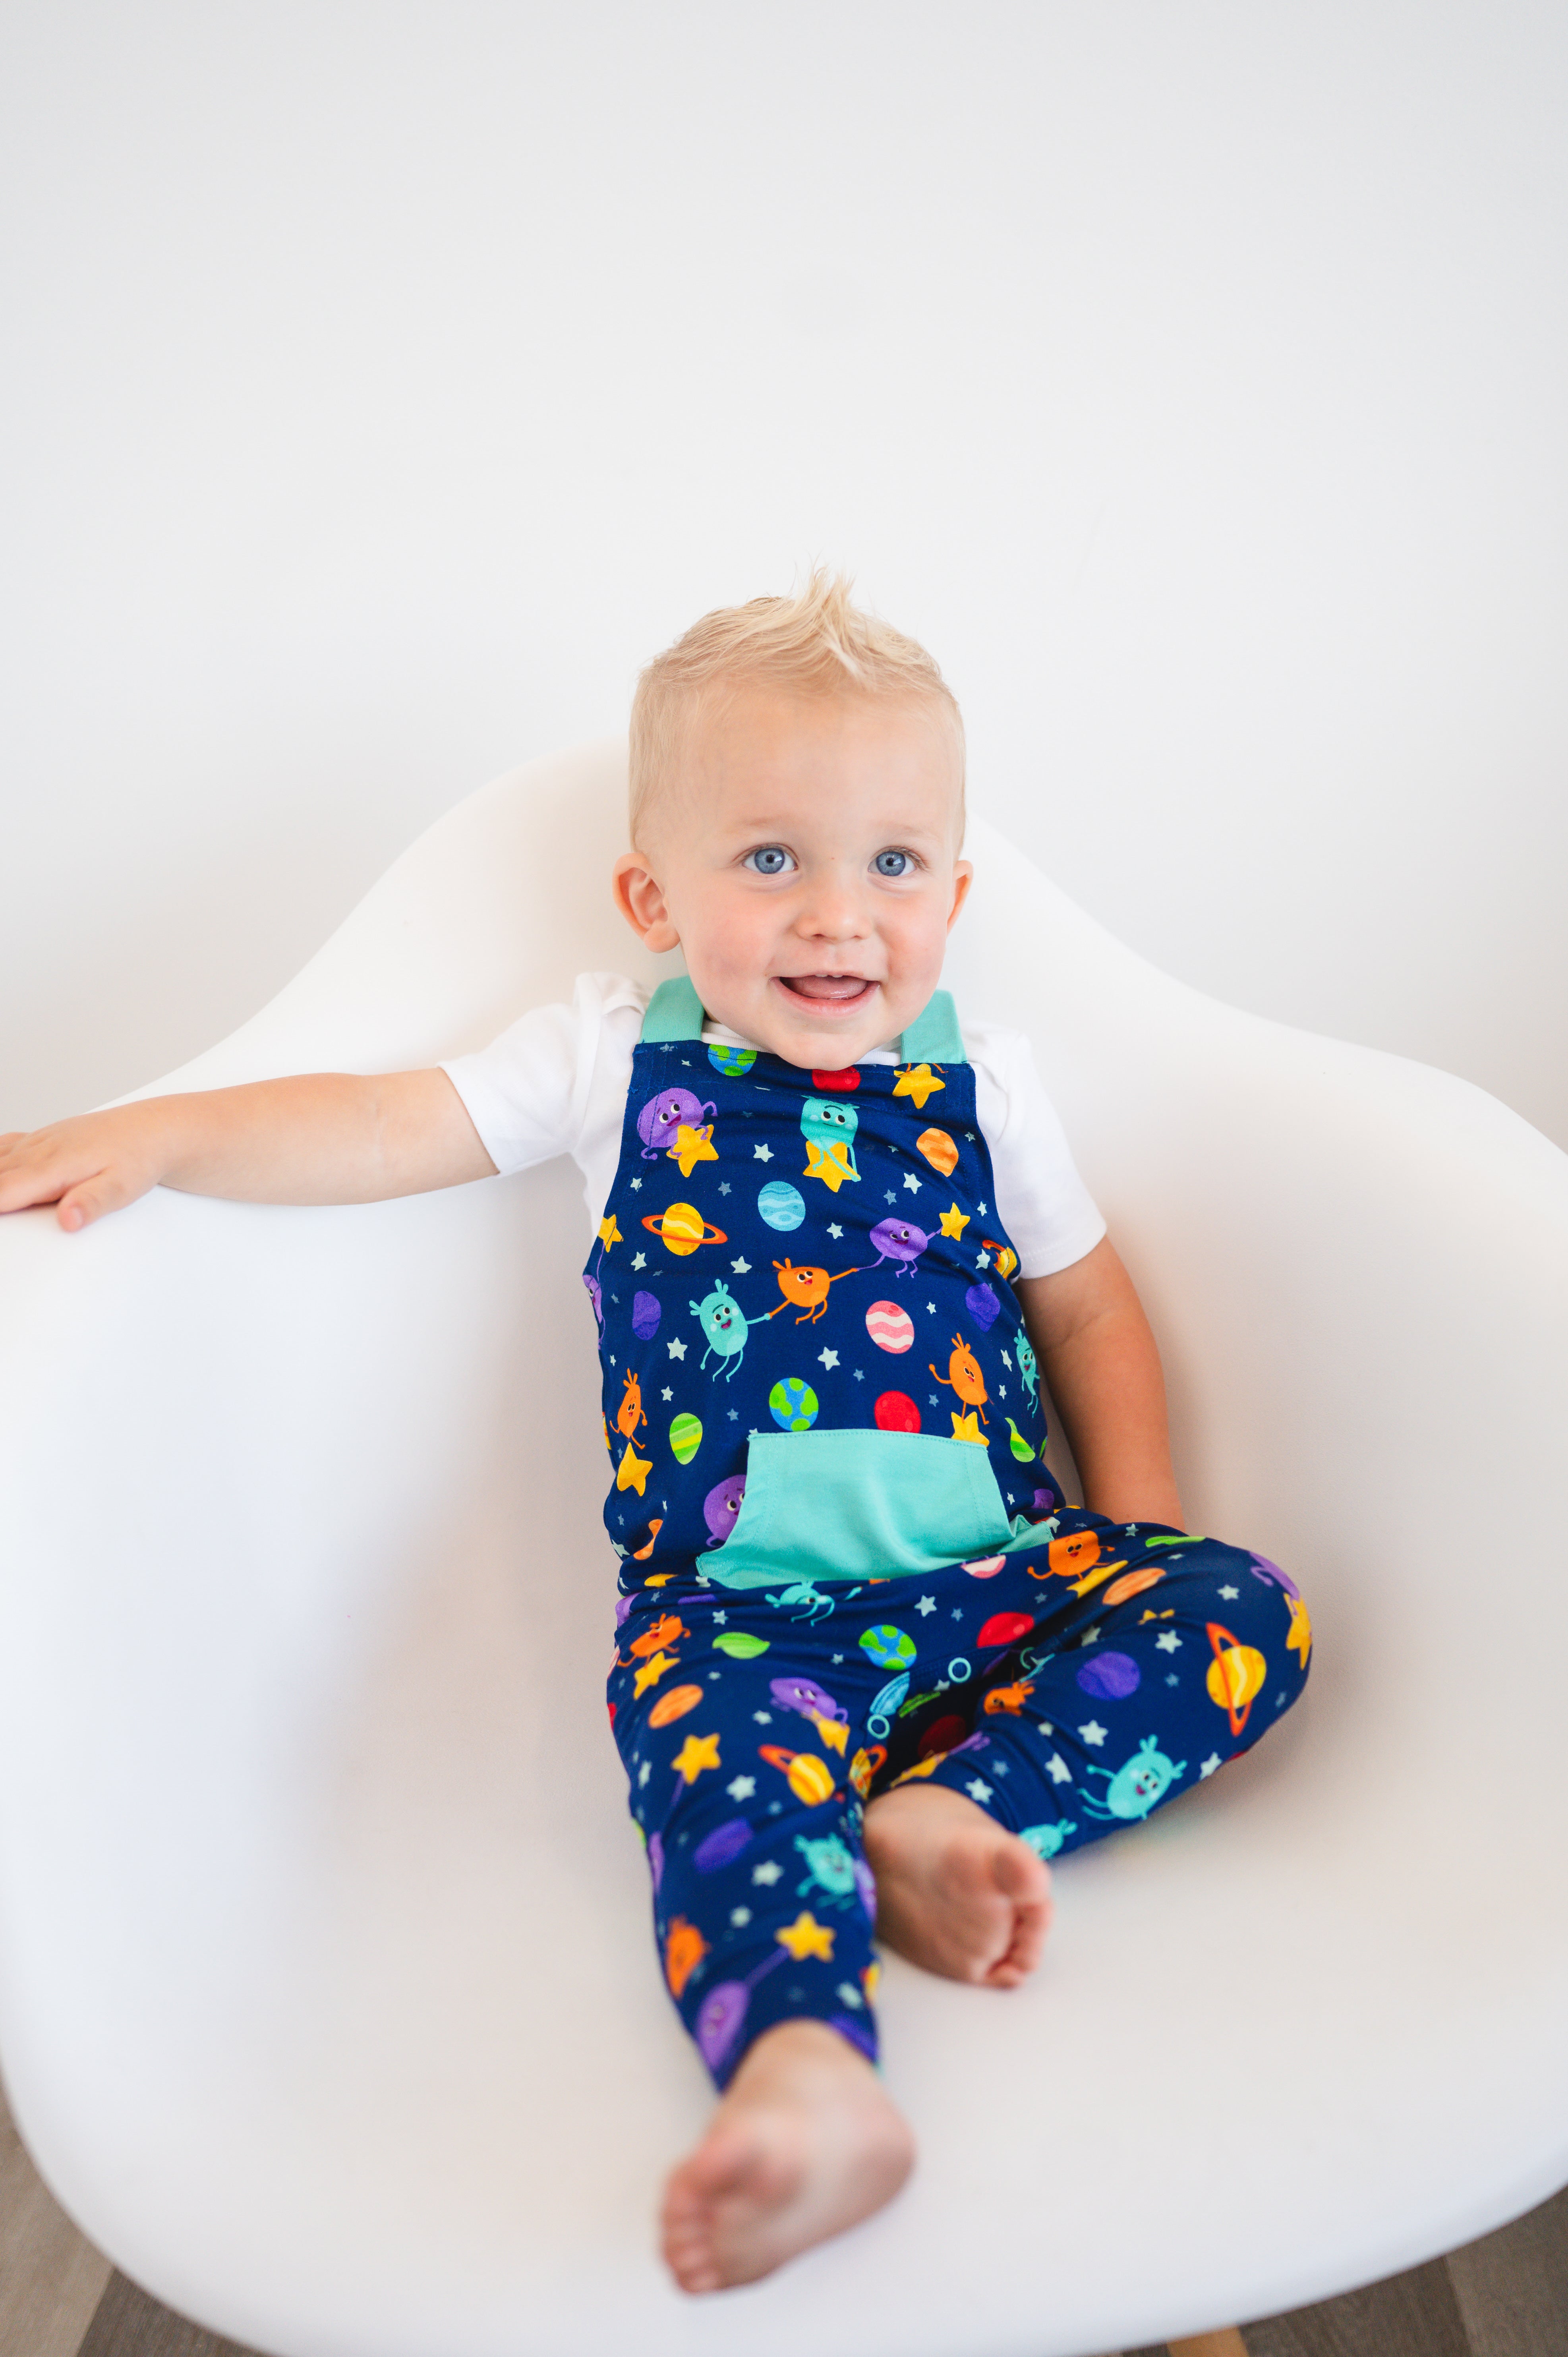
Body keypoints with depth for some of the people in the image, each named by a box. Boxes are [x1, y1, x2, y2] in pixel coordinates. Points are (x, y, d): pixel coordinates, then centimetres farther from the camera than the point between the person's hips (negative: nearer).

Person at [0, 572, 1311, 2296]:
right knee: (732, 1766, -33)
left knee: (1242, 1608, -18)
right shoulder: (613, 1060, 7)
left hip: (1000, 1571, 3)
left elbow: (1086, 1307, 16)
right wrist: (158, 1135, -7)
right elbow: (384, 1130, 5)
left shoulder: (978, 1078, 9)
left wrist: (1144, 1532, 5)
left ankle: (941, 1814, -27)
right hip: (733, 1595, -3)